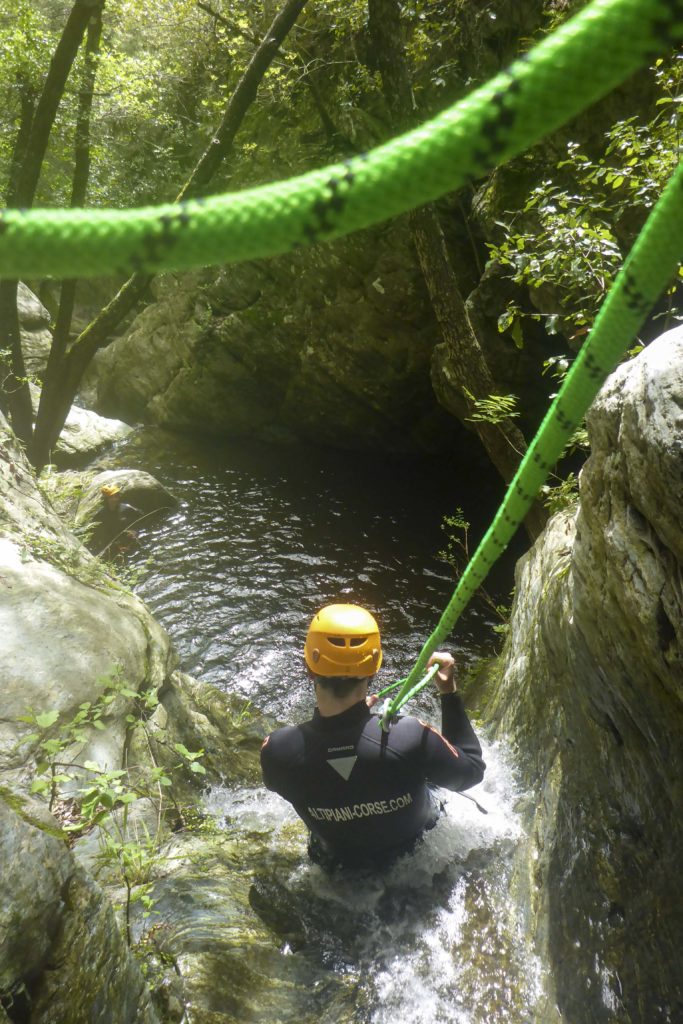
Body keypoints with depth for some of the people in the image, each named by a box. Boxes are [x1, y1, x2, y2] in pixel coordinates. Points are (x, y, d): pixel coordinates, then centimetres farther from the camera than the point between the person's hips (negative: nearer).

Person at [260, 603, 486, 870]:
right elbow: (472, 771, -19)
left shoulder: (277, 751, -35)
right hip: (411, 849, -1)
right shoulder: (411, 738, -41)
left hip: (337, 862, 2)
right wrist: (449, 693, -17)